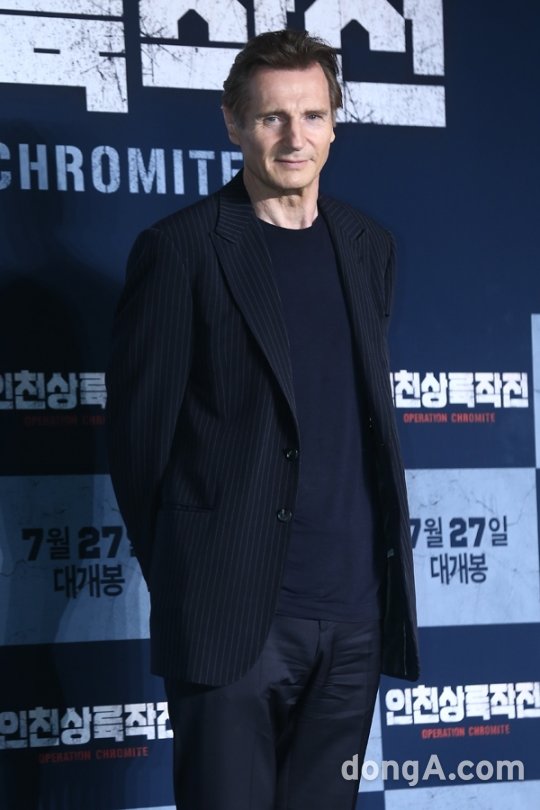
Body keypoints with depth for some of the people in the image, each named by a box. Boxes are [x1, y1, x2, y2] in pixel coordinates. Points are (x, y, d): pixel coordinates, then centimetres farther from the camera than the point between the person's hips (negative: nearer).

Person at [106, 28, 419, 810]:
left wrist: (382, 558, 12)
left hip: (356, 605, 5)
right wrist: (180, 575, 0)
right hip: (234, 608, -5)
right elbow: (138, 429, -4)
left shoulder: (368, 247, 12)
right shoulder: (181, 250, -5)